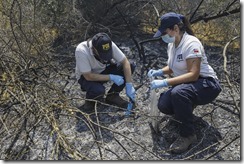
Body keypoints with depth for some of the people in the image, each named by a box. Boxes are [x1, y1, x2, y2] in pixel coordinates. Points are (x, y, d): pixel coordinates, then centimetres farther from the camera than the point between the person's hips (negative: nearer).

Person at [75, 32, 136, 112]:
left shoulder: (110, 45, -24)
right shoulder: (81, 51, -34)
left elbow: (125, 62, -18)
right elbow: (88, 76, -30)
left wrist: (129, 85, -26)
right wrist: (111, 77, -30)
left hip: (103, 71, 5)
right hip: (86, 77, -4)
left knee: (131, 66, -17)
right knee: (98, 90, -39)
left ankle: (112, 96, -2)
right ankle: (90, 99, 0)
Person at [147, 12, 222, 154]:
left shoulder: (191, 43, -21)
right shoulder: (172, 44, 4)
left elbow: (193, 74, -29)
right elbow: (173, 67, 17)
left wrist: (165, 82, -33)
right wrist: (160, 72, -4)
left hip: (206, 85, -8)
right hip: (186, 84, 8)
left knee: (178, 93, -38)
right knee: (163, 105, -16)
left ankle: (188, 135, -19)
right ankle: (187, 107, 17)